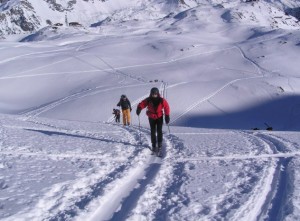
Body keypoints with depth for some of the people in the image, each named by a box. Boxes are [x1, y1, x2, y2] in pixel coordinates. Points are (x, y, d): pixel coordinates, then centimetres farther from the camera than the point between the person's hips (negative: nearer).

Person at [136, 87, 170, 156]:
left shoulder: (162, 100, -16)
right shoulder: (148, 100, -15)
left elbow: (166, 107, -8)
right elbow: (142, 104, -19)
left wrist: (167, 116, -7)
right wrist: (139, 108, -41)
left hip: (159, 117, -1)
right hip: (151, 118, 1)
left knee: (159, 131, -9)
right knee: (153, 132, 6)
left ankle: (159, 146, -4)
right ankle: (154, 146, 15)